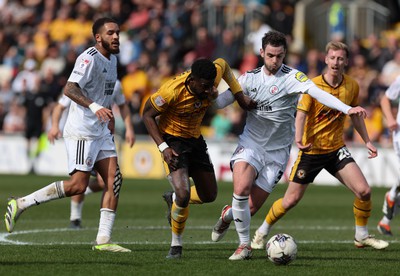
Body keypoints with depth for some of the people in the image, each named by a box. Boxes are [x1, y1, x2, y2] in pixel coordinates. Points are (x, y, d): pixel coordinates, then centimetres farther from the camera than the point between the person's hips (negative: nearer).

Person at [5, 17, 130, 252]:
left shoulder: (112, 59, 14)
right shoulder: (89, 58, -15)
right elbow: (70, 89, -27)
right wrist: (94, 106, -39)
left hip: (101, 132, 9)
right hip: (81, 132, -9)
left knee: (114, 180, -2)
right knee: (78, 185, -13)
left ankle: (103, 240, -2)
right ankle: (21, 204, -2)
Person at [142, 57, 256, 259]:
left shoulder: (211, 79, -18)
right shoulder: (172, 91, -31)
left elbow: (223, 65, 7)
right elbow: (147, 115, -17)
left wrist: (239, 96, 2)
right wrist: (163, 147, -24)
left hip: (195, 139, 6)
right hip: (173, 140, -6)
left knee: (209, 196, 11)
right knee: (183, 194, -23)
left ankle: (174, 199, 41)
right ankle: (176, 245, -2)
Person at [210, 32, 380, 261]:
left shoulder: (292, 77, -11)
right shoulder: (250, 78, 1)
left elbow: (317, 93, -28)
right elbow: (221, 100, 4)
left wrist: (347, 109, -43)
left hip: (277, 151, -1)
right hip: (251, 143, 1)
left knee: (251, 207, -2)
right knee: (242, 188, -25)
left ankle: (228, 215, 36)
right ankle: (244, 245, -4)